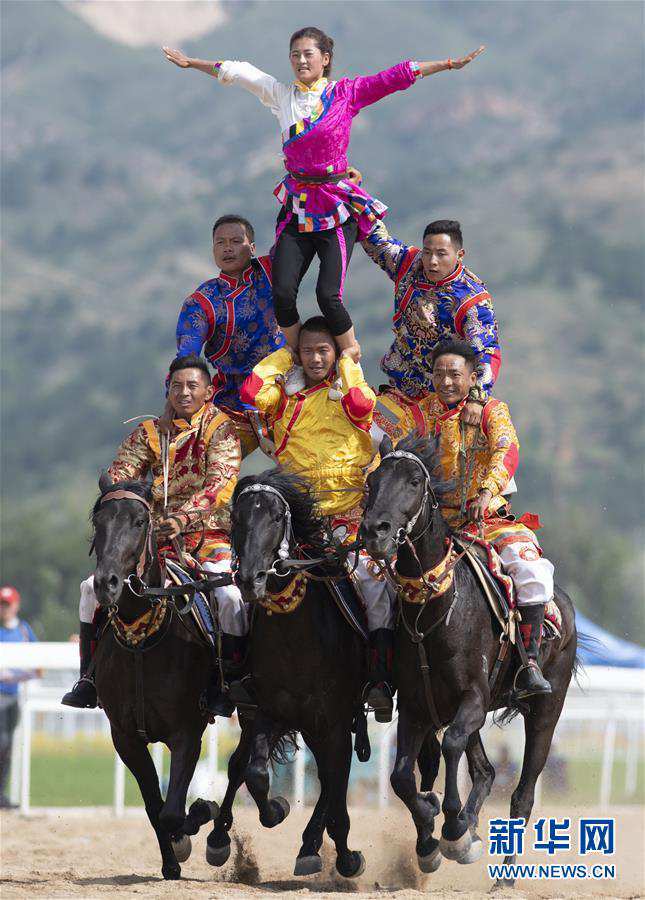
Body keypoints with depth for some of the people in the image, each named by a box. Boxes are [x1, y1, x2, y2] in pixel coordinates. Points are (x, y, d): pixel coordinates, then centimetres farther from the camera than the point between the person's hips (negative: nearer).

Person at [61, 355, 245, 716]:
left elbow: (220, 483, -13)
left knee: (230, 596, -32)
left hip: (209, 535, -4)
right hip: (157, 537, 4)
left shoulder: (222, 428, 0)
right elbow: (118, 476, 4)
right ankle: (90, 677, -5)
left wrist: (183, 517, -29)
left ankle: (227, 684, -18)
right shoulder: (149, 433, 12)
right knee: (94, 586, -12)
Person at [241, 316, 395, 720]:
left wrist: (349, 365, 1)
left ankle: (381, 677, -23)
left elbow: (362, 405, -13)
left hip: (351, 512, -3)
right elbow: (252, 391, -3)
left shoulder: (348, 388, 10)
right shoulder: (286, 394, 16)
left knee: (373, 577, -21)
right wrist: (285, 355, 9)